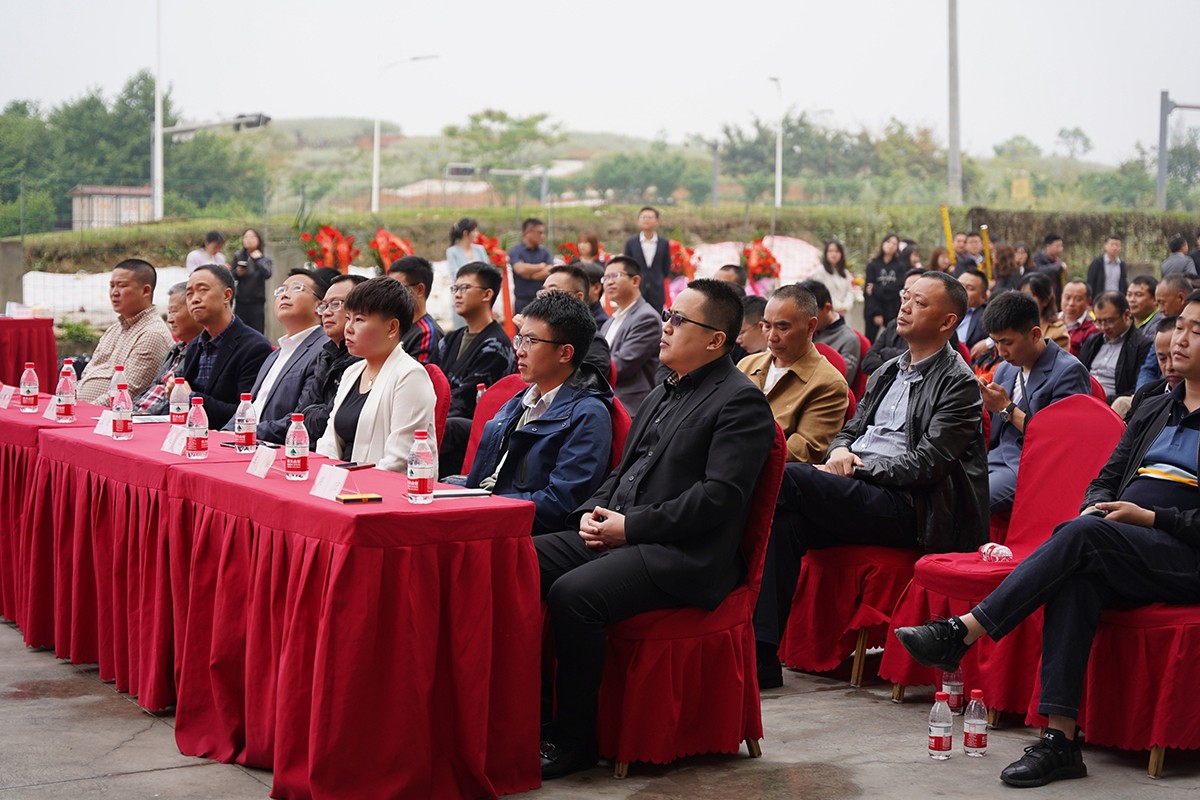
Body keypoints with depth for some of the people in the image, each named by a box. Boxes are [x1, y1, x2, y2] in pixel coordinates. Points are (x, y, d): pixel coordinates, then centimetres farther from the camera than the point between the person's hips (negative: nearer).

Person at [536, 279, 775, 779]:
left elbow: (719, 496, -18)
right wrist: (595, 511, 4)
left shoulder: (741, 401, -8)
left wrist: (631, 526, -17)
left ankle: (573, 741, -16)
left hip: (684, 557, -9)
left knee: (573, 594, -30)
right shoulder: (663, 394, 21)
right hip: (619, 536, 9)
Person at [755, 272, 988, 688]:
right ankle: (761, 656, -27)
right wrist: (840, 451, 3)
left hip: (904, 508, -7)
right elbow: (852, 428, 27)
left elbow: (926, 463, -10)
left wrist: (861, 467, -12)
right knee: (784, 522, -25)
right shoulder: (887, 372, 25)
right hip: (858, 497, 7)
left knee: (786, 478, -26)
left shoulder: (959, 384, 0)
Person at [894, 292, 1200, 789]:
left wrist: (1148, 517, -11)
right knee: (1077, 575, -32)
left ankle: (961, 633, -35)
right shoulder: (1152, 412, 26)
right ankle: (1060, 739, -39)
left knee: (1082, 535, -33)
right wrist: (1097, 506, 3)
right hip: (1111, 553, 5)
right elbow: (1106, 479, 25)